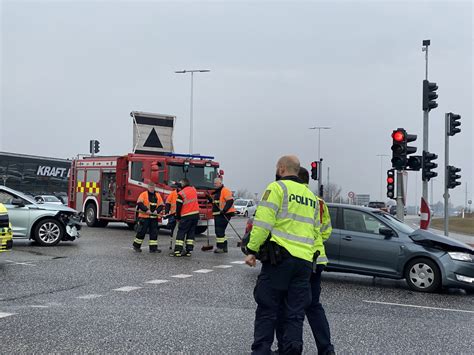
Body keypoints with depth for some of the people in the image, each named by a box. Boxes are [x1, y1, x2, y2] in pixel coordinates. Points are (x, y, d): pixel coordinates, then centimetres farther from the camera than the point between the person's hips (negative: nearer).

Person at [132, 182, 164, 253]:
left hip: (154, 217, 5)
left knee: (154, 232, 4)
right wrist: (146, 210, -22)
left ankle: (153, 247, 8)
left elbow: (161, 205, 8)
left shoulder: (158, 196, 13)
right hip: (144, 217, -5)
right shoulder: (143, 194, -1)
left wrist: (157, 211, -11)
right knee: (142, 231, -1)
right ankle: (136, 246, 13)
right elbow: (139, 204, -11)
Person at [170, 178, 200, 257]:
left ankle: (177, 251, -6)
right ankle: (188, 251, 8)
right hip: (196, 214, 6)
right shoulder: (194, 190, 7)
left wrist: (178, 218, 6)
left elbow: (178, 207, -7)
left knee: (181, 233, -1)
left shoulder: (181, 193, -10)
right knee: (191, 233, 10)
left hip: (186, 216, -6)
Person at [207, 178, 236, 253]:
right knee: (220, 230, 13)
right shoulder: (217, 192, 19)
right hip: (218, 215, 10)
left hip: (224, 214, -10)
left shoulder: (225, 191, -12)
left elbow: (230, 201, -20)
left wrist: (224, 210, -27)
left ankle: (220, 247, -9)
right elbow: (214, 202, 28)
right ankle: (224, 247, 20)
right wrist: (209, 198, 9)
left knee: (219, 230, -12)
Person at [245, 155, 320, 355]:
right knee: (295, 314, 7)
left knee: (267, 310, 1)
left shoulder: (278, 187, -1)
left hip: (280, 258, -6)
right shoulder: (311, 196, 21)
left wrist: (252, 250, -7)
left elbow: (263, 221, -11)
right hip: (305, 261, 6)